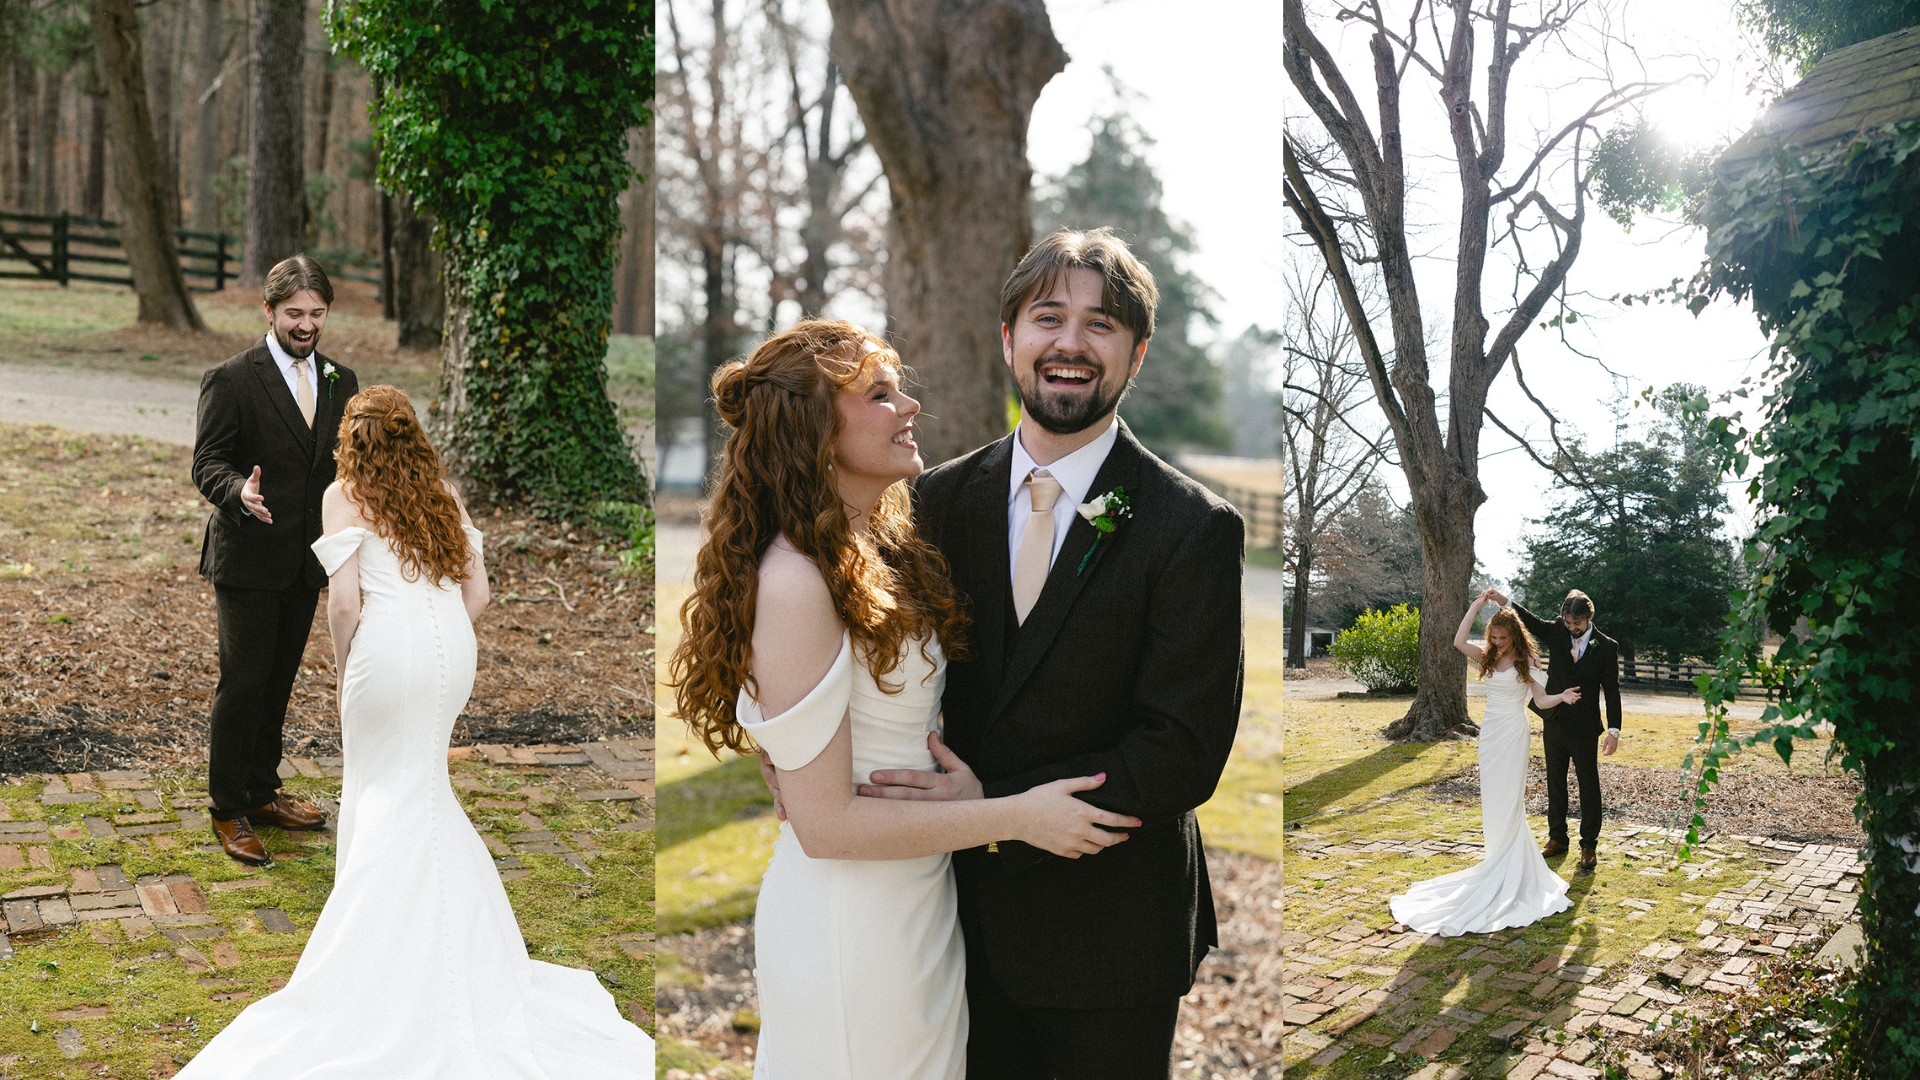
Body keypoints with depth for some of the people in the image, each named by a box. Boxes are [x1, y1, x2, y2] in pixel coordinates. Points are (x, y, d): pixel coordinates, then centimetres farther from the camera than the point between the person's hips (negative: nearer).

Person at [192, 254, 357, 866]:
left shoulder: (340, 382, 7)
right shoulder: (230, 380, -10)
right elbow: (207, 463, -13)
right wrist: (240, 492, -34)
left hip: (305, 562, 6)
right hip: (248, 560, -5)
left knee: (278, 682, 17)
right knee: (242, 683, 0)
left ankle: (261, 793, 32)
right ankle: (227, 809, 14)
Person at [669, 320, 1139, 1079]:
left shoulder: (886, 552, 5)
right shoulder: (797, 583, -22)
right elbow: (824, 823, -22)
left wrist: (956, 762, -3)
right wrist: (1016, 817, -18)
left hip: (921, 897, 8)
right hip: (850, 922, -8)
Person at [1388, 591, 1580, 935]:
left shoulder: (1525, 662, -4)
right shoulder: (1488, 658, 5)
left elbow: (1541, 700, -5)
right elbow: (1459, 642, -11)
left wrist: (1563, 697, -26)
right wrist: (1476, 606, -10)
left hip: (1513, 732, -5)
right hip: (1490, 731, 5)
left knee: (1509, 797, -3)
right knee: (1490, 794, 8)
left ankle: (1510, 864, 4)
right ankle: (1496, 853, 18)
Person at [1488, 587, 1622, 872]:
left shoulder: (1606, 647, -7)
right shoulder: (1556, 632, -1)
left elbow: (1611, 690, -6)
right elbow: (1530, 621, -14)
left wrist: (1614, 730, -9)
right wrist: (1503, 601, -32)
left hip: (1585, 729, -3)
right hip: (1554, 725, 3)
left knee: (1589, 786, 4)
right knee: (1555, 784, 13)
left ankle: (1589, 845, 13)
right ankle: (1557, 839, 24)